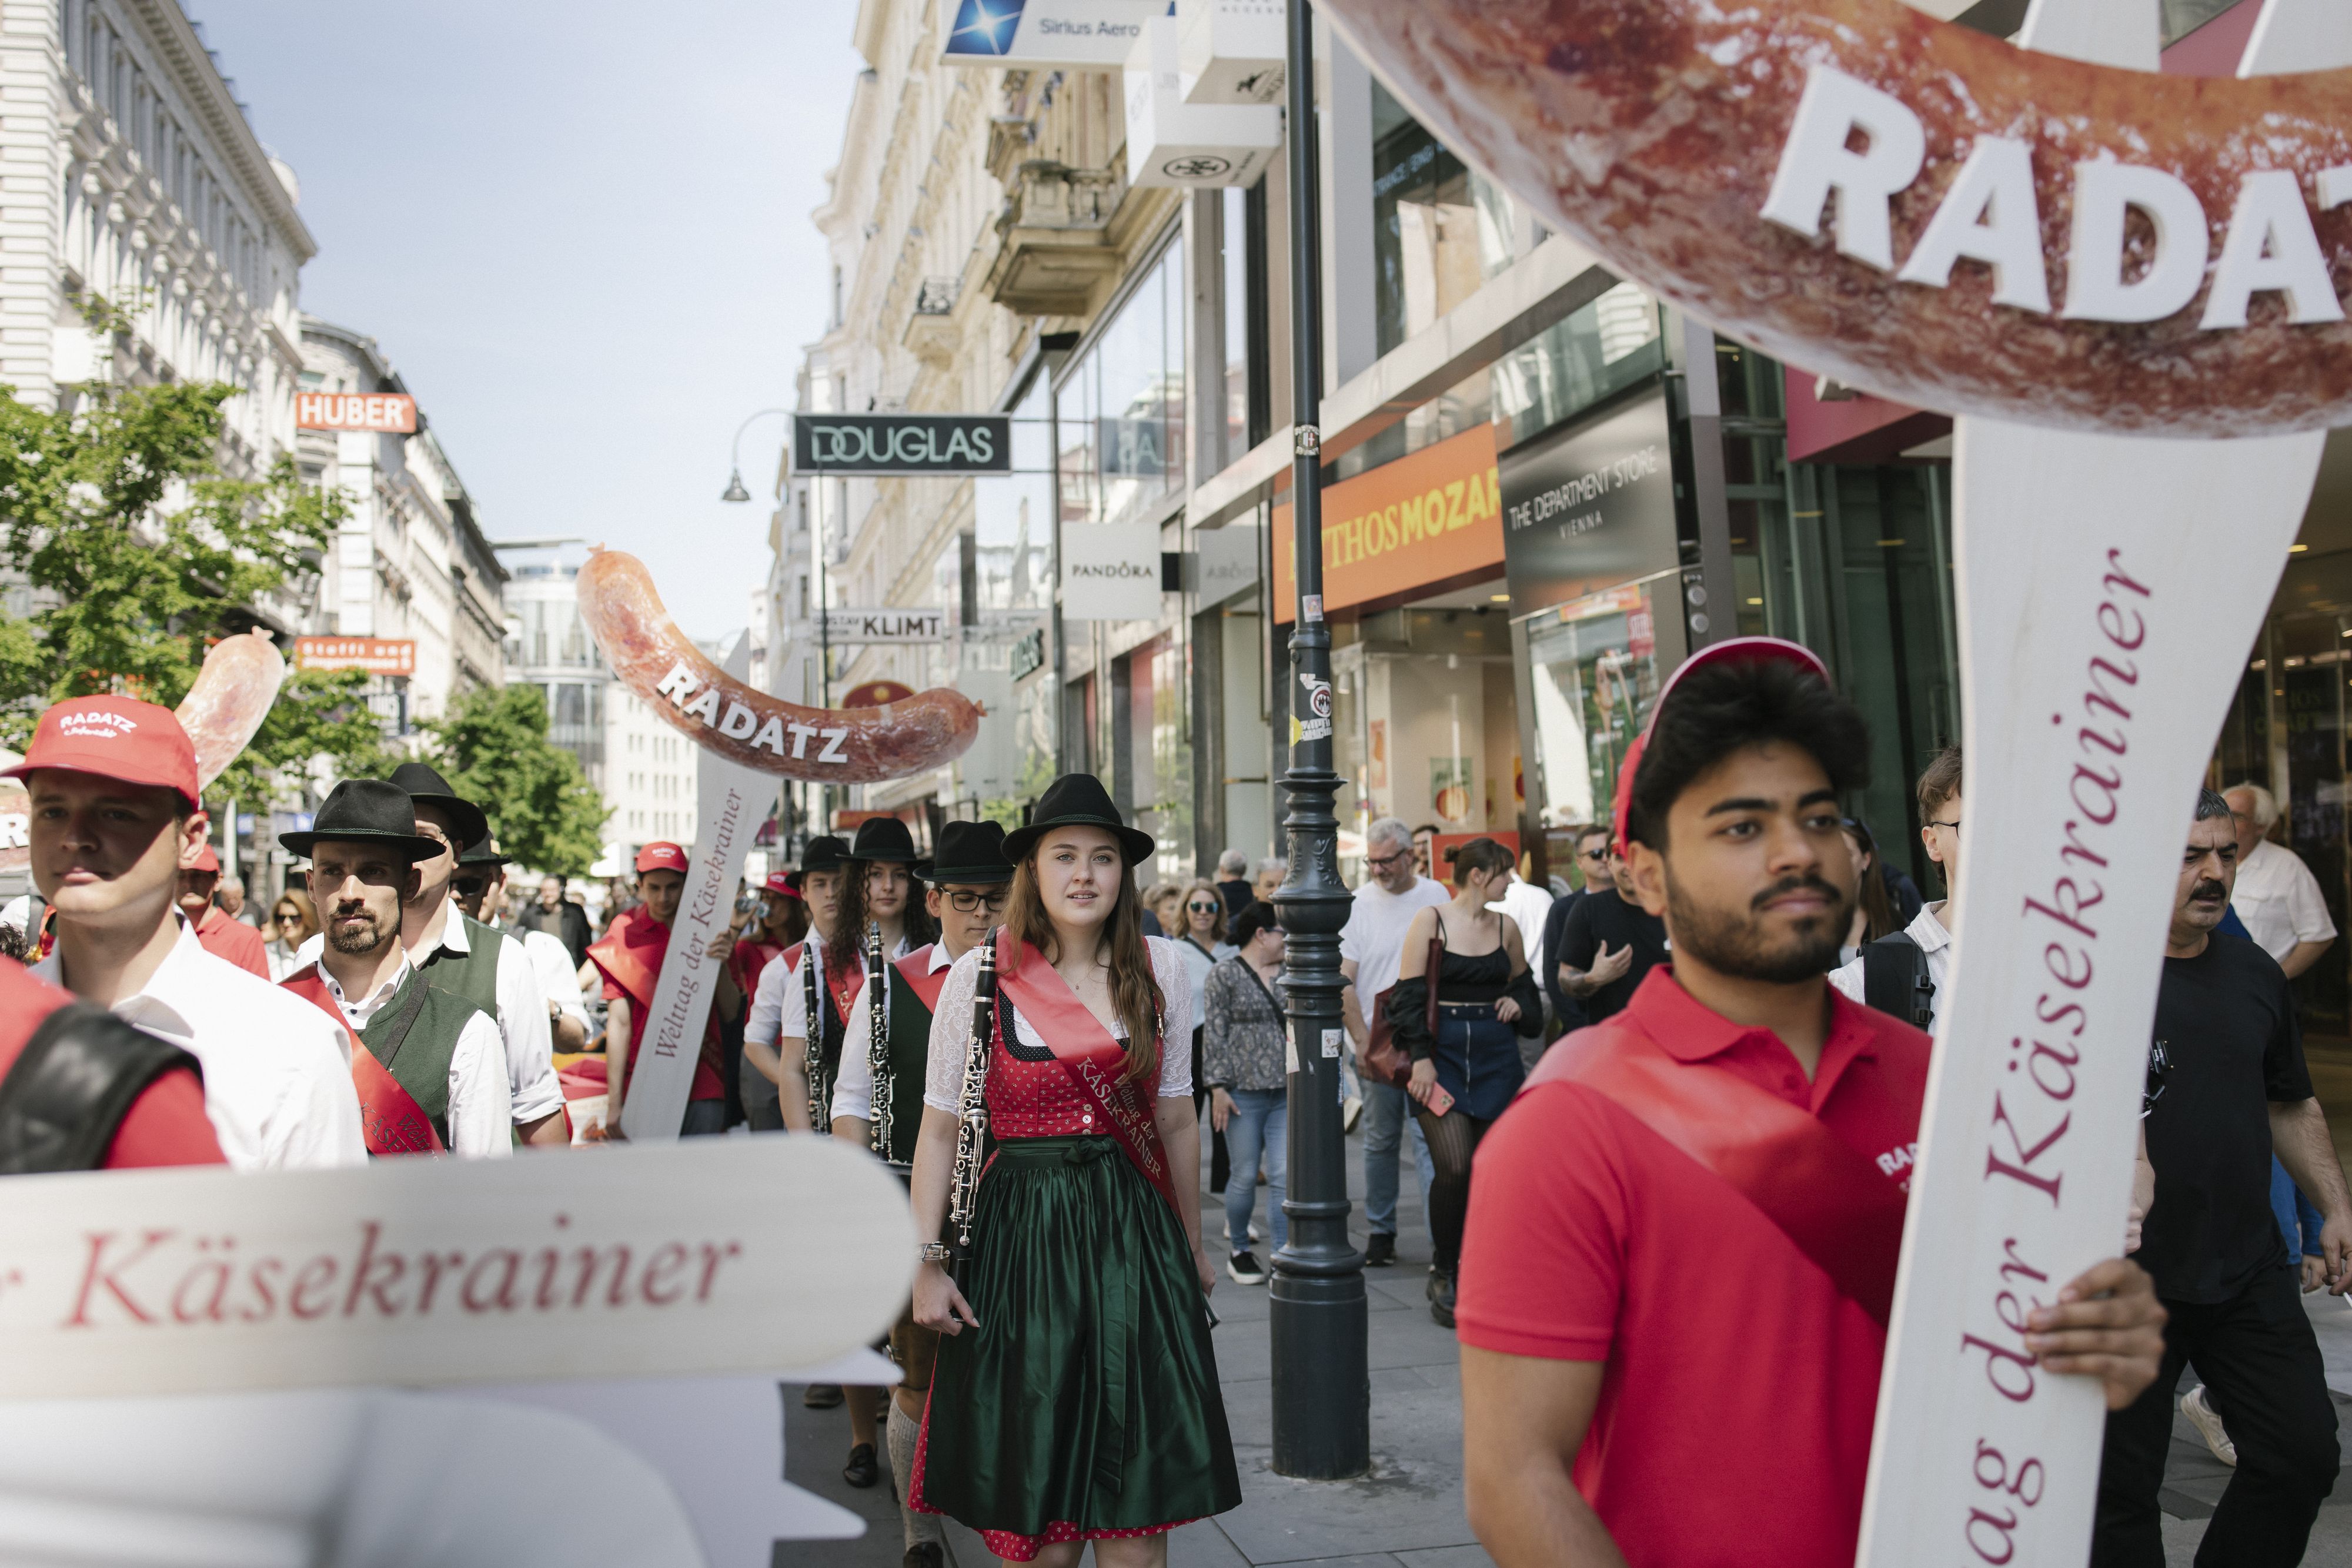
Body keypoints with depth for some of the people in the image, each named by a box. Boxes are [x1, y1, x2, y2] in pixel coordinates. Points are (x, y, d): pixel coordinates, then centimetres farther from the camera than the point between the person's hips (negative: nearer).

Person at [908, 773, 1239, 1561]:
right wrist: (926, 1262, -3)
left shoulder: (1159, 969, 4)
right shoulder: (978, 978, -3)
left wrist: (1192, 1248, 17)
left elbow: (1177, 1119, 11)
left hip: (1135, 1234, 2)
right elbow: (940, 1131, 1)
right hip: (1021, 1233, -2)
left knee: (1139, 1499, 3)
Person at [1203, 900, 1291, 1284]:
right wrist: (1219, 1086, -11)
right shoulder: (1225, 975, -3)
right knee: (1245, 1176, 4)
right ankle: (1239, 1250, 22)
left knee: (1284, 1176, -2)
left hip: (1286, 1093, 4)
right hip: (1244, 1091, -4)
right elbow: (1214, 1035, -6)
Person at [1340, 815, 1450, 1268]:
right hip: (1376, 1042, -1)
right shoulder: (1358, 904, -2)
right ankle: (1379, 1232, 18)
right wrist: (1362, 1040, -10)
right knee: (1381, 1141, 7)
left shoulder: (1435, 896, 4)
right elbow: (1343, 979, -4)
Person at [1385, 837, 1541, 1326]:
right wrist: (1420, 1057, -12)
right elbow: (1410, 994, -5)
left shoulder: (1506, 927, 10)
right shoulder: (1430, 920, -3)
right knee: (1454, 1166, -14)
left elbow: (1523, 984, 25)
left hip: (1496, 1057, 4)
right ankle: (1442, 1273, 4)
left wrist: (1518, 1005, 3)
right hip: (1444, 1053, -4)